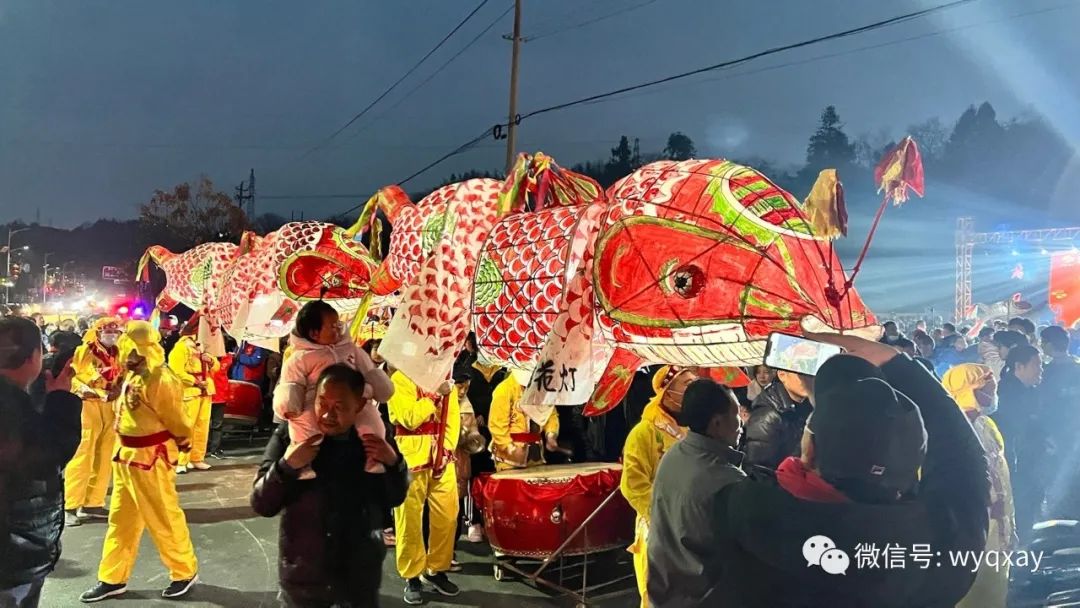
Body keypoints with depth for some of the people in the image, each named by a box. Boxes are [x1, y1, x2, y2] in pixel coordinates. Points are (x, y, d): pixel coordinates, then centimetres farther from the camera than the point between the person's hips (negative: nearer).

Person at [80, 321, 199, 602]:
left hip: (151, 457, -9)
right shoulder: (132, 375, 5)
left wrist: (183, 444, 0)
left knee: (163, 518, 3)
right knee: (120, 519, 16)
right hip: (126, 453, 9)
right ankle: (113, 578, 29)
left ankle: (185, 572, 19)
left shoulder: (162, 380, -24)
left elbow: (177, 420, -14)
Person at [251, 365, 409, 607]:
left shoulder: (374, 438, -9)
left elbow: (394, 499, 1)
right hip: (302, 576, 0)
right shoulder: (290, 435, -13)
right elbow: (261, 505, -11)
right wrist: (286, 466, -27)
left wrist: (394, 463, -17)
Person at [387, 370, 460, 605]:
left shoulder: (445, 378, 12)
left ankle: (437, 570, 23)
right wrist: (436, 395, -17)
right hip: (411, 459, -5)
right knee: (410, 521, 3)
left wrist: (447, 449, -3)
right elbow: (410, 418, -17)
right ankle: (412, 577, 16)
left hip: (442, 458, 5)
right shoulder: (400, 379, -6)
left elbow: (453, 417, 8)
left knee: (447, 517, 6)